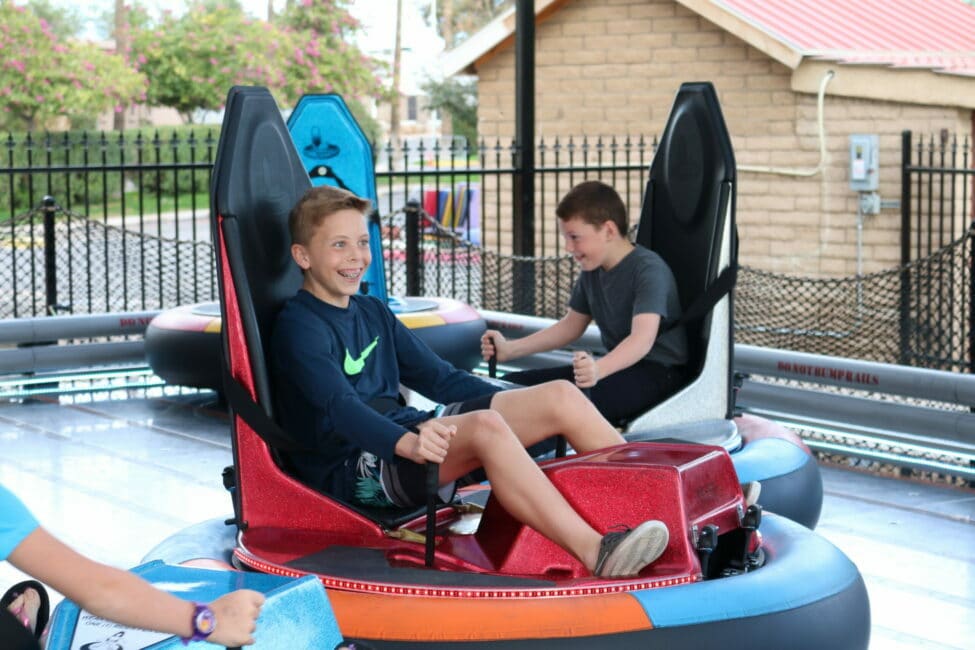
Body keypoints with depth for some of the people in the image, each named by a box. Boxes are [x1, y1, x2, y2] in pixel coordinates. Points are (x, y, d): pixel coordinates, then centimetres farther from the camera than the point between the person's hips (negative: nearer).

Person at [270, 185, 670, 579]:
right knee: (485, 426, -35)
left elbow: (439, 378, 22)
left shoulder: (372, 313, 19)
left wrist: (523, 407, 12)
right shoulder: (297, 328, -8)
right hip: (351, 470, -9)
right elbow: (339, 404, -25)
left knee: (560, 397, -4)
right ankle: (596, 555, -47)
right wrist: (407, 444, -43)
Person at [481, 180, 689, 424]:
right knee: (511, 385, -1)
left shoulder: (649, 269, -18)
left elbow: (643, 338, -31)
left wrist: (599, 369, -50)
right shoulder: (592, 270, 9)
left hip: (658, 370, -9)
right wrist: (510, 349, 10)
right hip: (618, 365, 9)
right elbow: (570, 326, 21)